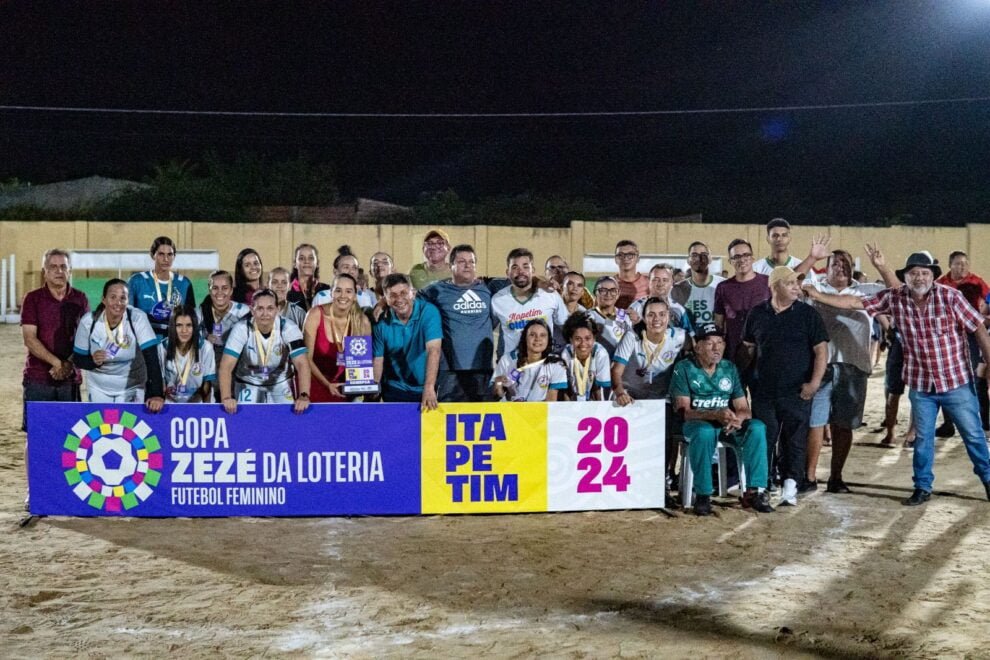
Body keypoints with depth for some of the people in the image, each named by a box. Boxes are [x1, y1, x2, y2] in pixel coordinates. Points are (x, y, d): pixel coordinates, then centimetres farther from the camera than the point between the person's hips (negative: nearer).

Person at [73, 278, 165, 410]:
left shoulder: (138, 319, -21)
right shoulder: (88, 321, -15)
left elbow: (152, 358, -26)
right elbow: (79, 359, -6)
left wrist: (157, 394, -35)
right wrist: (93, 360, -29)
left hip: (132, 387, -1)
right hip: (98, 387, 2)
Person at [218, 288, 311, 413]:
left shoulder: (288, 328, -20)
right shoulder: (242, 329, -21)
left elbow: (302, 364, -25)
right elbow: (226, 366, -26)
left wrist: (304, 396, -40)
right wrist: (226, 397, -41)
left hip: (280, 386, 1)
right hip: (248, 386, -1)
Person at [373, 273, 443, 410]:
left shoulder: (428, 312, -15)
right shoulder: (383, 322, -6)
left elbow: (433, 350, -24)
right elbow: (378, 359, -1)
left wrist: (429, 387, -34)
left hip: (424, 389, -2)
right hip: (395, 390, 2)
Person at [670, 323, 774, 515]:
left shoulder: (729, 368, 10)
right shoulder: (684, 368, -4)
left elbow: (744, 409, 5)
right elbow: (683, 411, -14)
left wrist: (737, 418, -21)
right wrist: (716, 415, -29)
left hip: (727, 426, 4)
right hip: (695, 425, -4)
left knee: (757, 427, -23)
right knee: (705, 431, -38)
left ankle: (754, 491, -20)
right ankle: (703, 495, -27)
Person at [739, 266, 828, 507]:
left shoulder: (808, 314, -1)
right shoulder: (757, 314, 7)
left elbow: (821, 349, -3)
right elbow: (748, 349, 14)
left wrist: (815, 381, -12)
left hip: (796, 392, -2)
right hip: (763, 391, 2)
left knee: (795, 440, 0)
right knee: (763, 440, 7)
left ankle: (790, 487, 5)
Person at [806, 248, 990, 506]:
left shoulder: (950, 296, -13)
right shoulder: (895, 298, -6)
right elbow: (855, 302, -4)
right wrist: (818, 295, -11)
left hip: (957, 381, -2)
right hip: (921, 386, 2)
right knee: (922, 438, 13)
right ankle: (922, 487, 26)